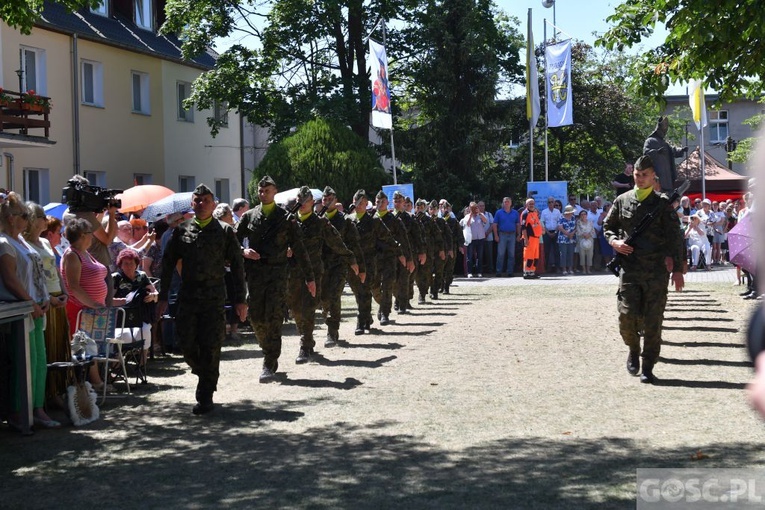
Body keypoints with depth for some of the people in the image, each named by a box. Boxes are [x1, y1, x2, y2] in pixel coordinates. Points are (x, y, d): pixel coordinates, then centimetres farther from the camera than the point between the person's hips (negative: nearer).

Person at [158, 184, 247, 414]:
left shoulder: (225, 231, 4)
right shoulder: (181, 230, 8)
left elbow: (237, 266, 4)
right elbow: (168, 263, 11)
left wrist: (240, 300, 0)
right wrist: (163, 297, 5)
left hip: (214, 298, -2)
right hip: (187, 297, 2)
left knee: (210, 347, -4)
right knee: (187, 344, 0)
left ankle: (206, 397, 4)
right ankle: (205, 376, 28)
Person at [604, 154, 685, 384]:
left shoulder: (662, 205, 2)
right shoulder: (622, 201, 8)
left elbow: (675, 238, 1)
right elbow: (608, 226, 21)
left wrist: (677, 270, -5)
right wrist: (614, 242, -1)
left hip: (657, 271, -1)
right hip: (629, 268, 1)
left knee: (653, 320, -1)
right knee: (627, 314, -8)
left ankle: (648, 368, 7)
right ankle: (634, 351, 22)